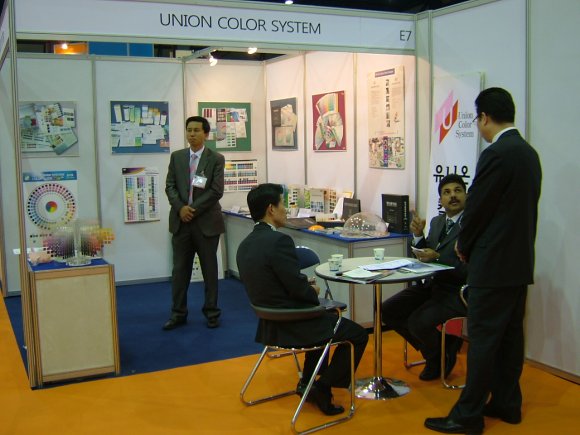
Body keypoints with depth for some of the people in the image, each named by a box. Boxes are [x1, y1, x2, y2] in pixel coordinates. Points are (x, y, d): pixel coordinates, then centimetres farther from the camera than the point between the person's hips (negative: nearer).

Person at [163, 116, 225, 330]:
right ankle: (178, 313, 18)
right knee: (180, 269, 8)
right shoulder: (176, 157, 9)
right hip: (181, 220, 3)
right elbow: (170, 186, 4)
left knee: (210, 269, 7)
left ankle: (211, 312, 18)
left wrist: (194, 209, -15)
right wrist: (180, 208, -12)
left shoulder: (216, 159, -2)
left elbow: (216, 191, -10)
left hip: (206, 221, -3)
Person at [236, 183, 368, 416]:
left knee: (327, 319, 35)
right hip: (293, 325, -9)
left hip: (271, 322, 9)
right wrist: (314, 291, -1)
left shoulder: (245, 244, 4)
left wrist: (306, 288, 10)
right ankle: (323, 388, 6)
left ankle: (308, 381, 33)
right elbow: (299, 288, -23)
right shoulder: (279, 241, -24)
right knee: (358, 334, 6)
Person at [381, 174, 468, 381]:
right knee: (388, 310, -4)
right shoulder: (437, 222, 13)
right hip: (432, 285, 8)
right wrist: (418, 236, -3)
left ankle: (441, 357, 8)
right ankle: (434, 348, 14)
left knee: (418, 321, -28)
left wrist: (438, 257, -22)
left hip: (458, 292, -8)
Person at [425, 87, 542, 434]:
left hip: (494, 263, -9)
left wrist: (464, 246, 3)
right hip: (520, 261, 9)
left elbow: (477, 207, -15)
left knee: (483, 338, -3)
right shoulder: (529, 153, 10)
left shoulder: (496, 155, -19)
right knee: (511, 334, 15)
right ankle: (507, 404, 26)